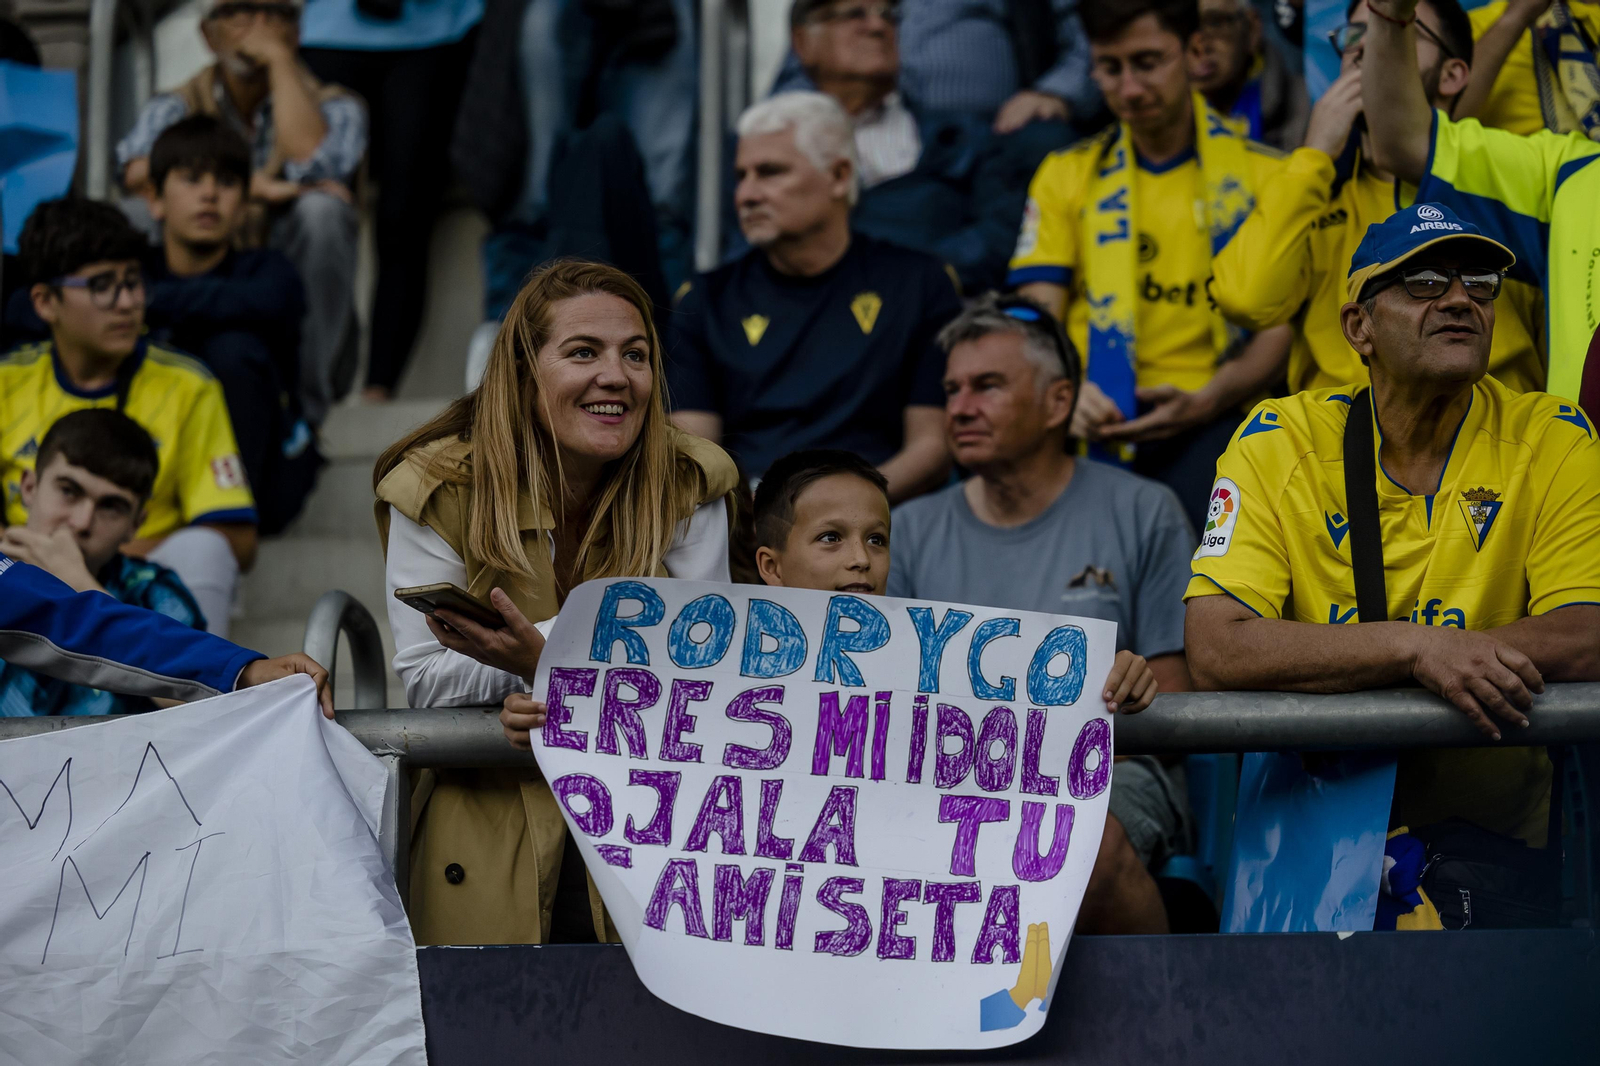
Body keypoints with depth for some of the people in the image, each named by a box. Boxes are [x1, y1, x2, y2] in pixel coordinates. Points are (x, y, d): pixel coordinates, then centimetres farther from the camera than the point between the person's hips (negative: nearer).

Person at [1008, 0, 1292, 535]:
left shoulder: (1262, 175, 13)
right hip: (1092, 423, 2)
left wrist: (1202, 403, -15)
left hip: (1208, 418, -2)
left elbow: (1274, 331, 5)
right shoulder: (1066, 175, 19)